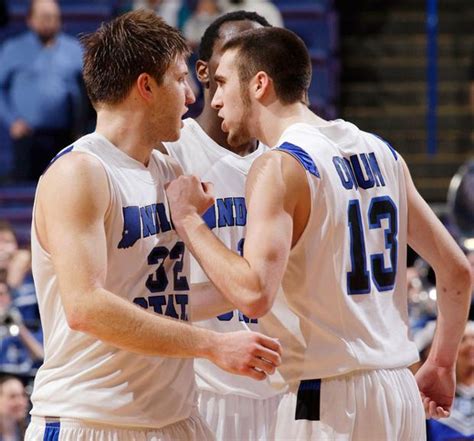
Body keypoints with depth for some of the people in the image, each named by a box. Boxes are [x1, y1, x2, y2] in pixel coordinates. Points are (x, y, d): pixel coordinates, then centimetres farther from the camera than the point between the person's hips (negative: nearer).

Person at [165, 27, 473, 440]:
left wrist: (189, 220, -10)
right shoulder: (380, 152, 10)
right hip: (400, 391, 7)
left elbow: (255, 293, -23)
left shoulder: (281, 166, -11)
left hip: (327, 401, -7)